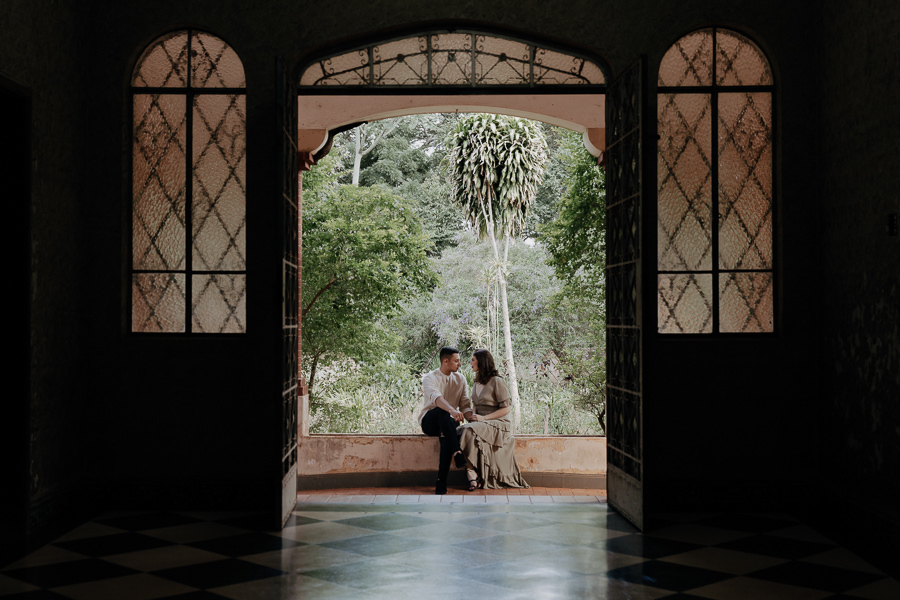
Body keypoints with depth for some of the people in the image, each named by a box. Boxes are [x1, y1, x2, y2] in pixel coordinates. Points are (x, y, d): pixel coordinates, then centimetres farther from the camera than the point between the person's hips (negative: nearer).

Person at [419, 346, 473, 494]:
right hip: (429, 420, -3)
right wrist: (452, 410, -49)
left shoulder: (460, 379, 9)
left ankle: (442, 482, -36)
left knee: (446, 435, -34)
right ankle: (457, 454, -47)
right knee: (443, 412, -38)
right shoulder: (430, 378, -8)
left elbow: (465, 404, 6)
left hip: (448, 421, 3)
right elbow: (435, 397, -30)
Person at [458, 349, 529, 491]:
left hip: (499, 423, -7)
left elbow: (506, 409, -10)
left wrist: (483, 418, -17)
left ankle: (472, 473, -27)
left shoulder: (497, 382, -7)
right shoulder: (477, 383, 18)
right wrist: (472, 416, 1)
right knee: (458, 431, -25)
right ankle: (472, 476, -32)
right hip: (481, 423, 7)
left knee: (470, 431, -35)